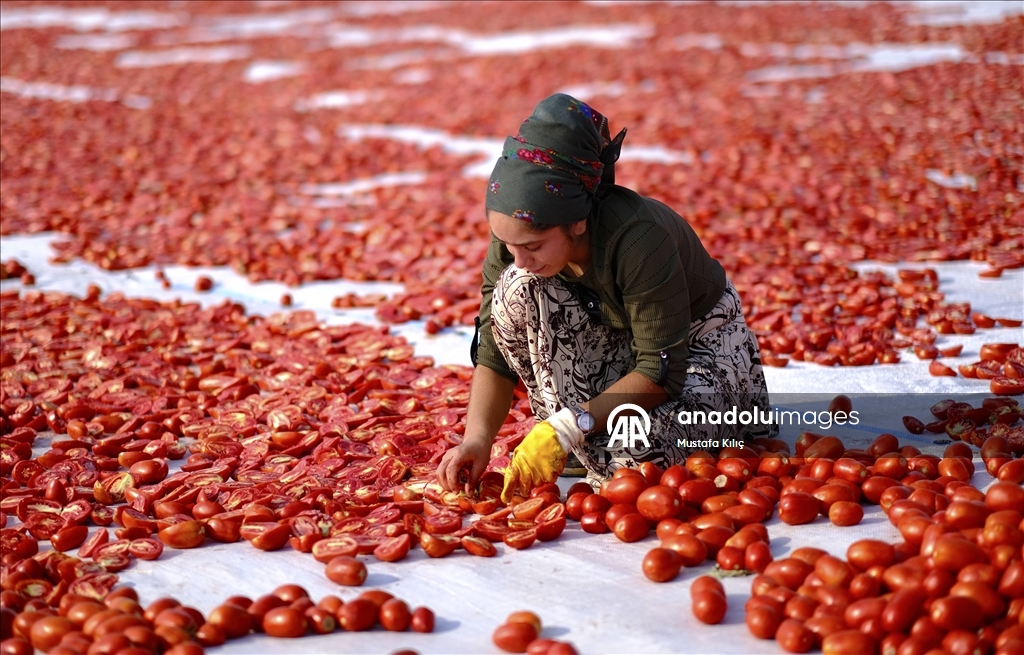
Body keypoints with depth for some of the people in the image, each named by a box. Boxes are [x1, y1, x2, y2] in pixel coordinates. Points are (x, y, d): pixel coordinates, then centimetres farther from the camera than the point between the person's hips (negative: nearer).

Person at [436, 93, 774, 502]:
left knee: (630, 458, -34)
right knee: (517, 290, -22)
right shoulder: (516, 240, -19)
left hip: (700, 345, -6)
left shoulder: (638, 238, -36)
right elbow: (495, 354, -10)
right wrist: (477, 437, -27)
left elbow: (663, 371, -33)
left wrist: (566, 430, -38)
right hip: (617, 342, 6)